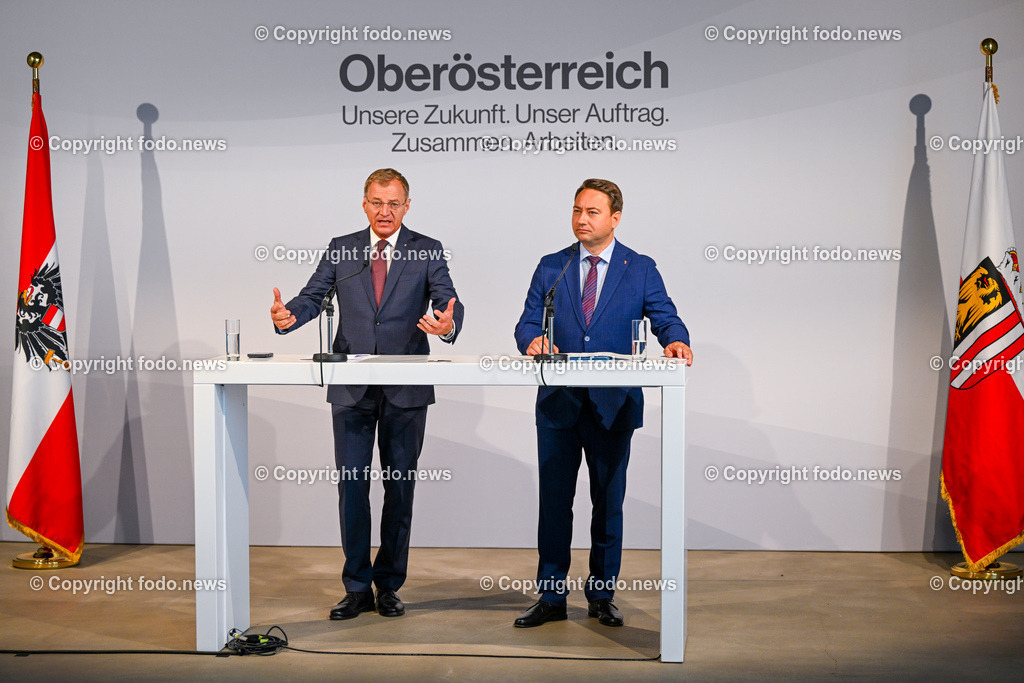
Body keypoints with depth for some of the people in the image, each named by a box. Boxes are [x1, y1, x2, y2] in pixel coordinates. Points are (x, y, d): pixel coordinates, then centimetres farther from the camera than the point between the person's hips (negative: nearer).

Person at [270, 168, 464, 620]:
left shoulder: (428, 252, 2)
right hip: (352, 388, 1)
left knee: (400, 488, 7)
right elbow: (313, 297, 1)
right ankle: (357, 588, 14)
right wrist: (288, 316, -21)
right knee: (351, 485, 3)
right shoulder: (340, 249, 8)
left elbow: (448, 301, -9)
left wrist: (448, 324, -33)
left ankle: (389, 586, 20)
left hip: (406, 390, -1)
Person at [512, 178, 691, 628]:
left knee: (608, 502, 8)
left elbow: (665, 318, -3)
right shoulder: (551, 268, 9)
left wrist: (676, 340, -25)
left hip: (613, 405, -1)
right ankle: (551, 597, 15)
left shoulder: (641, 269, 5)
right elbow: (527, 322, 4)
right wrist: (533, 341, -18)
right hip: (558, 404, 1)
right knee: (553, 501, 4)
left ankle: (601, 596, 21)